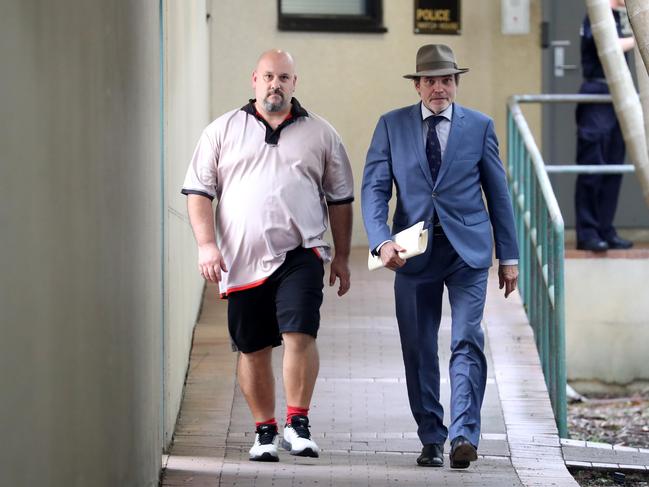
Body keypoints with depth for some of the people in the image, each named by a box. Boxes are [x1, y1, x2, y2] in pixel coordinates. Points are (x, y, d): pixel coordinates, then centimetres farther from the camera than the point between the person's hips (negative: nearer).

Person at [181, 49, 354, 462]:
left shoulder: (320, 134, 10)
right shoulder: (223, 131, 8)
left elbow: (340, 199, 15)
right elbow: (199, 192, 6)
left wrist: (343, 257, 12)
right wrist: (207, 244, -6)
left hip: (300, 254, -1)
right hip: (243, 259, 1)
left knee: (300, 334, -17)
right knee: (253, 349, 6)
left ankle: (298, 423, -6)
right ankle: (265, 431, 16)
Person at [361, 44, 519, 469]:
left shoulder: (479, 126, 6)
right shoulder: (392, 126, 6)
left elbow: (498, 192, 8)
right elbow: (374, 188, 1)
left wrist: (509, 256, 6)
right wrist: (382, 241, -15)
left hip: (468, 249, -1)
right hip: (414, 253, 1)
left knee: (467, 341, -13)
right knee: (419, 350, 4)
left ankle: (464, 436, -17)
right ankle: (431, 439, 13)